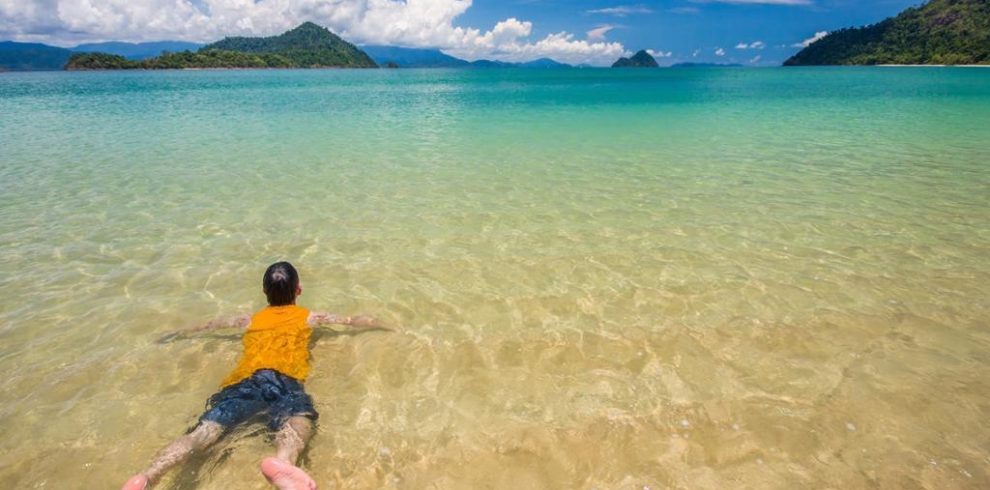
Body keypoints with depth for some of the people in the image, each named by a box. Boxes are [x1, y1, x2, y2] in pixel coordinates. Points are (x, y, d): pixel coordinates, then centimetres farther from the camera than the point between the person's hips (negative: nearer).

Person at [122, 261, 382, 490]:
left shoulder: (251, 320, 35)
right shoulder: (308, 316, 30)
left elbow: (211, 325, 50)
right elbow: (355, 321, 36)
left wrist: (179, 333, 68)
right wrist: (381, 325, 54)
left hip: (245, 380, 4)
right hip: (284, 379, -3)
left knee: (205, 430, -12)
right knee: (296, 420, -30)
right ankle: (283, 462, -64)